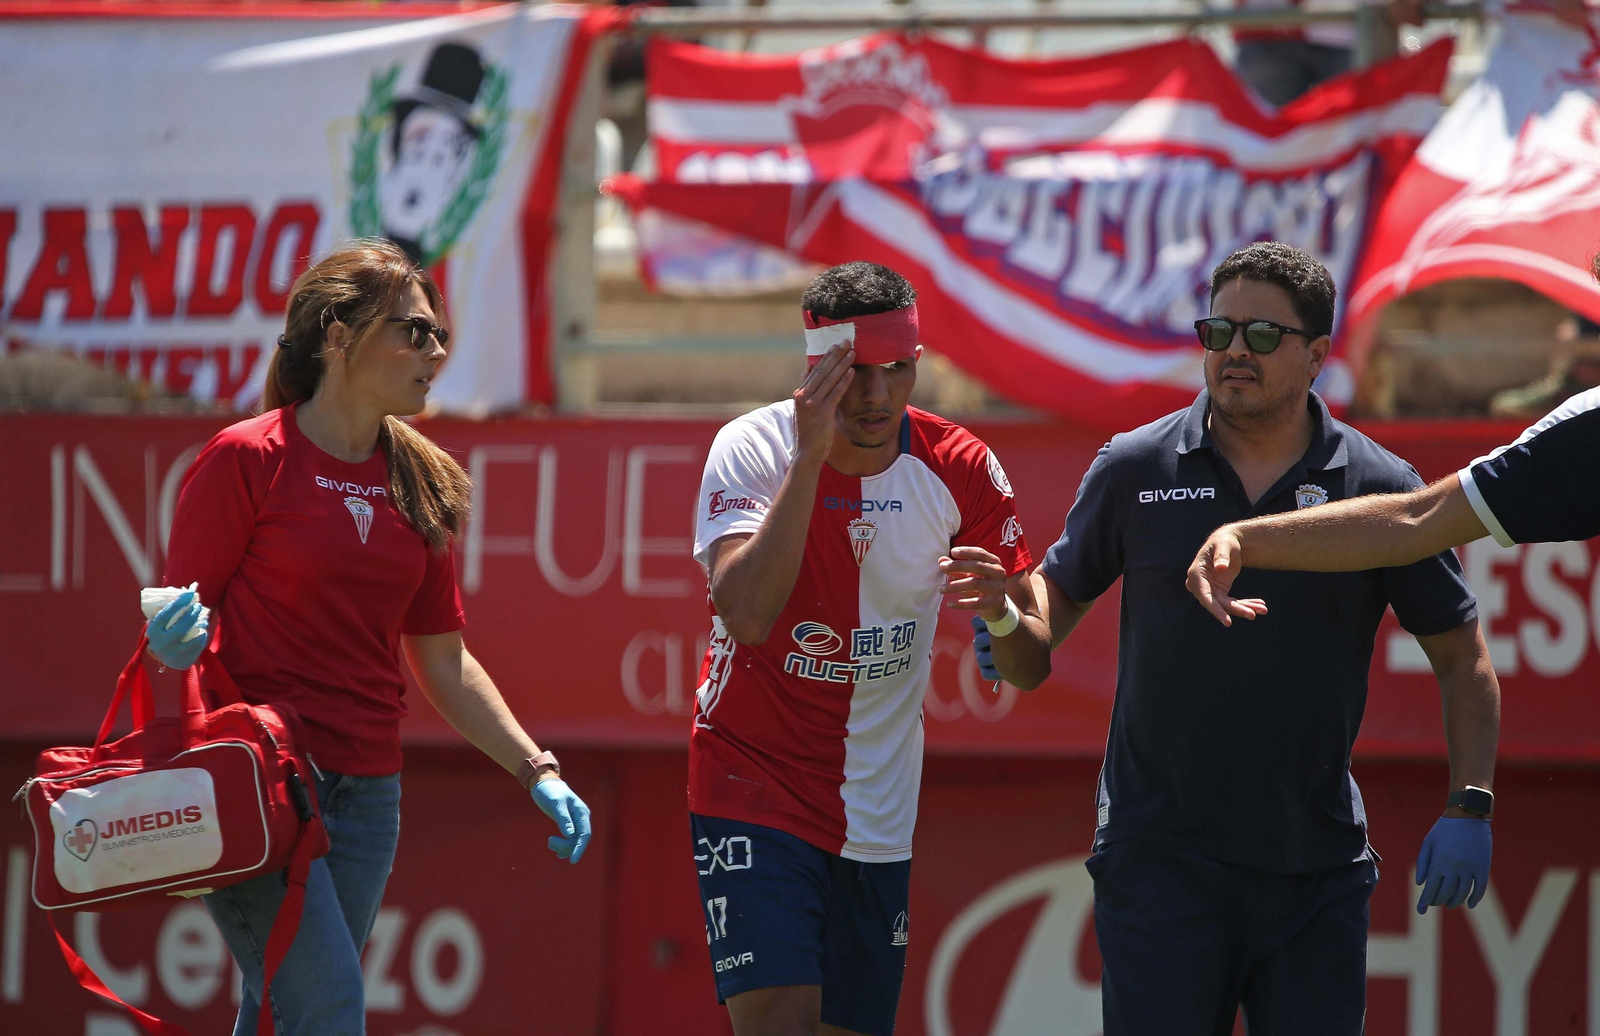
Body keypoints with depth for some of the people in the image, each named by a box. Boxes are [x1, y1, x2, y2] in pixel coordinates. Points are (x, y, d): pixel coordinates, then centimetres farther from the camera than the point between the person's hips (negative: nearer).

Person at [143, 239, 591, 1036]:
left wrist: (537, 771, 10)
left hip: (366, 791, 6)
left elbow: (444, 663, 17)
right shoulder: (246, 459, -5)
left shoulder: (421, 483, 12)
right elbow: (181, 619, -2)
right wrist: (177, 645, -25)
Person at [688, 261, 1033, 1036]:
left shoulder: (959, 469, -4)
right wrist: (810, 456, -29)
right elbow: (747, 613, -28)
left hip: (878, 818, 4)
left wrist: (1002, 611, -22)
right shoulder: (754, 449, -12)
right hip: (754, 789, -4)